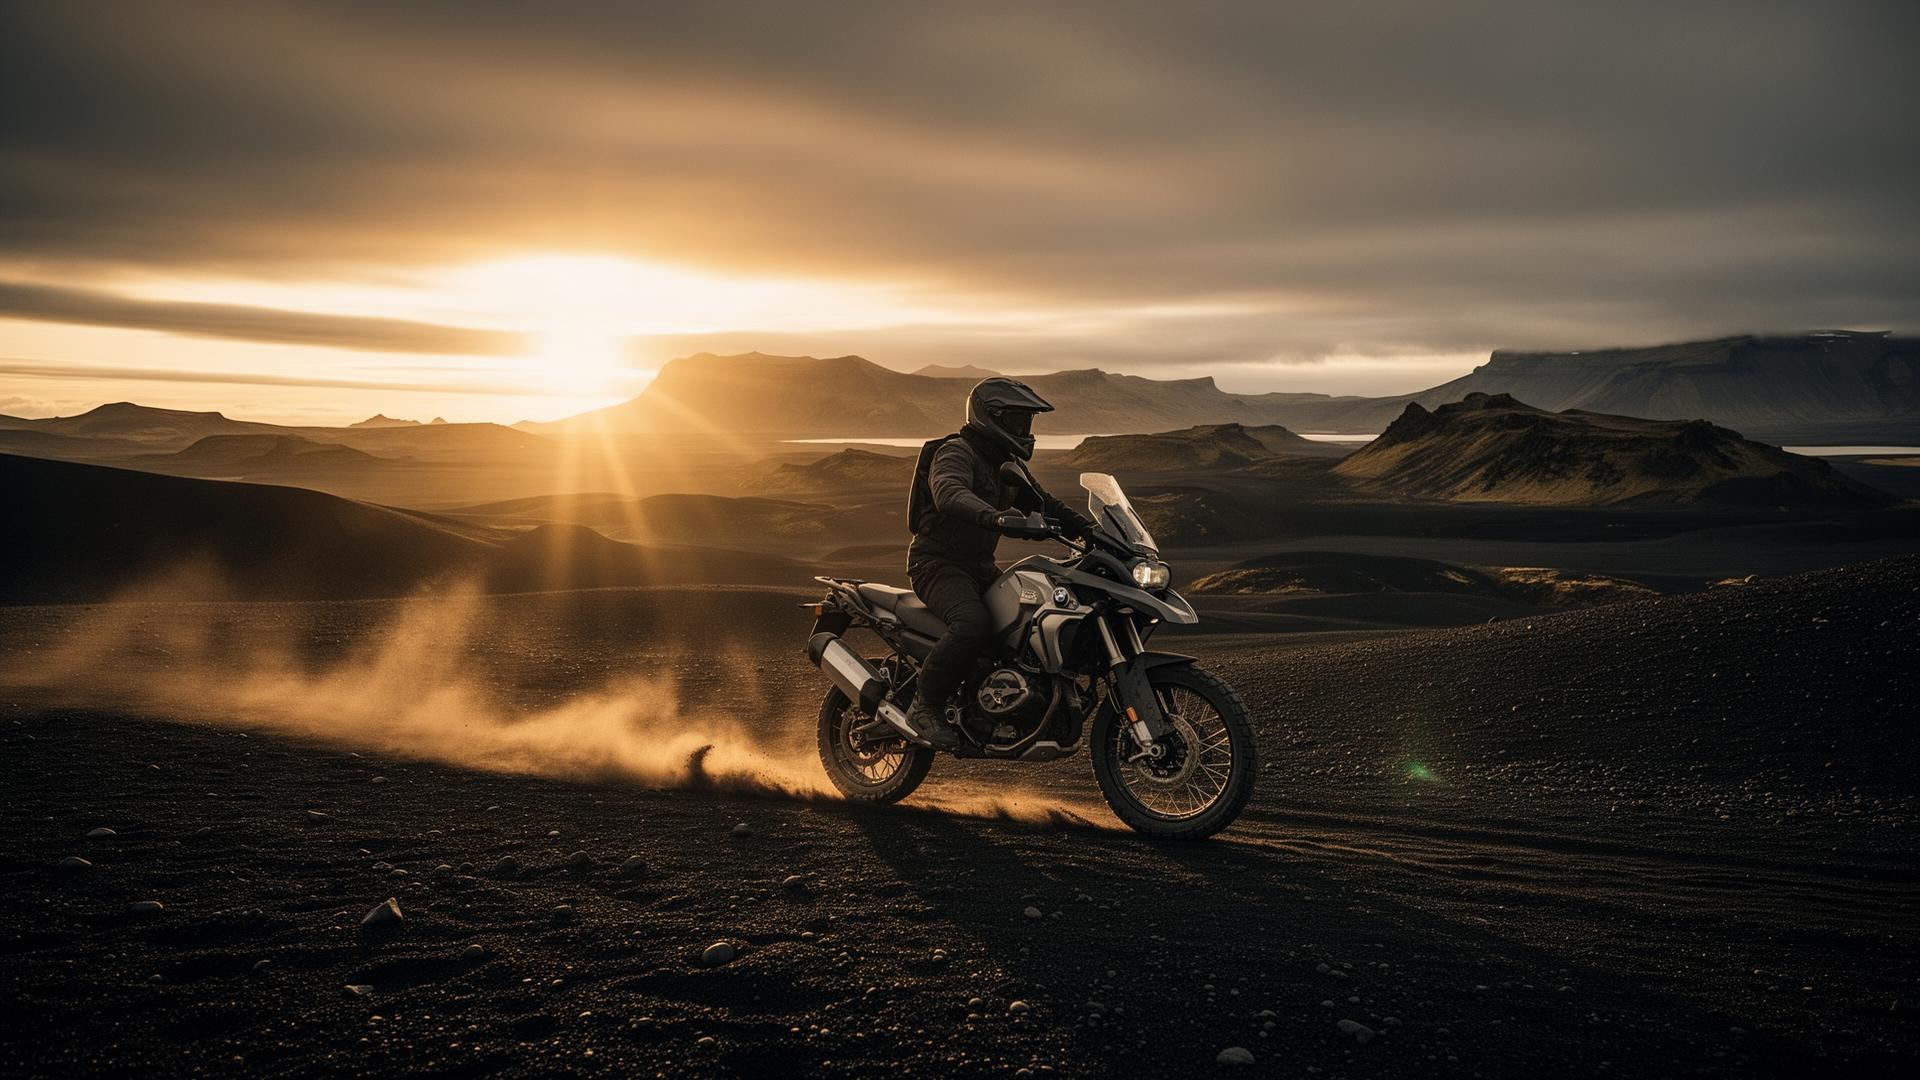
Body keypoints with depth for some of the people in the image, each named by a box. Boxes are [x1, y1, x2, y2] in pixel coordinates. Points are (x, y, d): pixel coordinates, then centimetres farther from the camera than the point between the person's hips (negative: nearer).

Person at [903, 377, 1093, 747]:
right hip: (938, 564, -9)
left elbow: (1043, 503, 21)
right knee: (973, 624, -35)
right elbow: (948, 493, -35)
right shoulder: (956, 452, -13)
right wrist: (993, 516, -54)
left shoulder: (1007, 466, 17)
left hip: (979, 565, 9)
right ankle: (925, 706, -20)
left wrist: (1090, 530, 5)